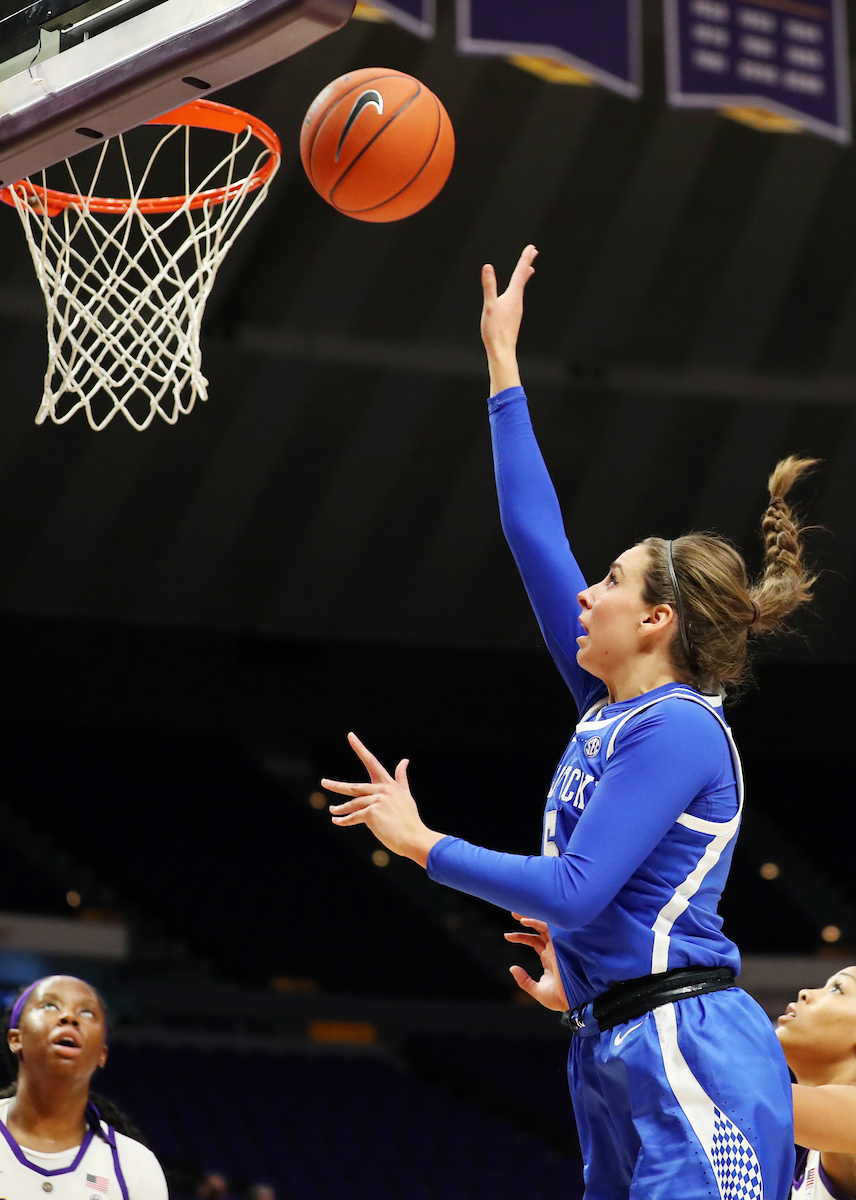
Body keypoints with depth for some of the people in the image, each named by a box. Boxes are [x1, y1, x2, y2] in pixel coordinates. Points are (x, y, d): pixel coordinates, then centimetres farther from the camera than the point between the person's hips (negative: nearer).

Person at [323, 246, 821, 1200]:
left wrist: (422, 843, -9)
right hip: (618, 1056, 9)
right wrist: (502, 366, 23)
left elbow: (573, 891, -18)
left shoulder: (676, 731, -11)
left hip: (691, 1063, -9)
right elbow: (535, 538, 19)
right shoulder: (615, 708, 14)